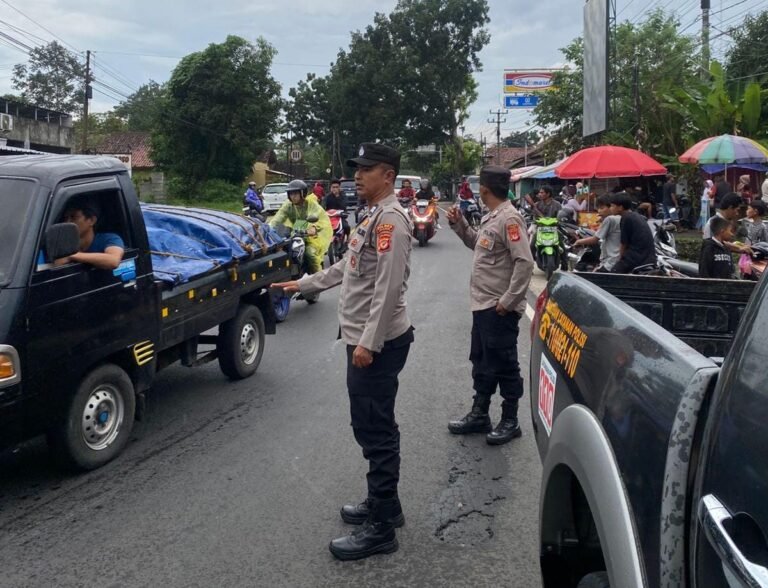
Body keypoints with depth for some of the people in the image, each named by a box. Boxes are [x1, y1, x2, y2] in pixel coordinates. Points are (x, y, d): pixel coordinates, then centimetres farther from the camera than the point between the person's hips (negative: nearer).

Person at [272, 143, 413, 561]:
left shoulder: (391, 218, -16)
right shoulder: (372, 217, 17)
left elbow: (389, 287, -23)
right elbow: (346, 267, 26)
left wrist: (369, 341, -26)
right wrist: (302, 284, 29)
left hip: (378, 343, -10)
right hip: (364, 339, 10)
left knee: (375, 431, -6)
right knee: (373, 428, 17)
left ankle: (380, 528, 1)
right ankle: (383, 504, 30)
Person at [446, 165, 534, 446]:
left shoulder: (509, 218, -19)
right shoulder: (490, 217, 11)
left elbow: (525, 262, -24)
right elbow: (478, 244, 27)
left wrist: (508, 301, -22)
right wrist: (459, 224, 13)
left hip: (499, 309, -10)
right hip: (482, 305, 10)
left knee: (503, 365, 2)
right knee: (481, 362, 18)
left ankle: (510, 422, 15)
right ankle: (479, 414, 31)